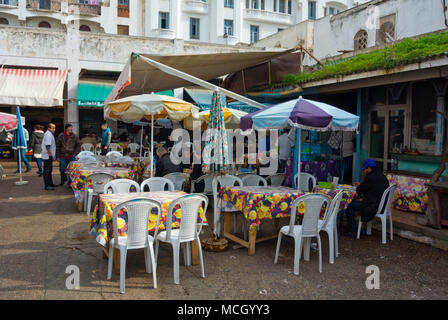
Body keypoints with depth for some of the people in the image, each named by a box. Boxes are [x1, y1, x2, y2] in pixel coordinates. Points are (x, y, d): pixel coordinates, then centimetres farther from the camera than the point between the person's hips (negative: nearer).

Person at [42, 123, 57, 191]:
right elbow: (47, 146, -23)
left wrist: (53, 155, 23)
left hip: (49, 156, 11)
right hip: (47, 156, -11)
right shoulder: (48, 134, -15)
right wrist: (50, 155, -22)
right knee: (47, 171, -7)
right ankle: (47, 186, -4)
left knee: (49, 170, 17)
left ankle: (50, 183, 26)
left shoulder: (50, 134, 17)